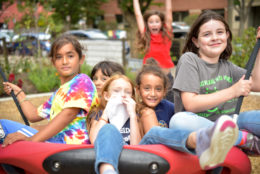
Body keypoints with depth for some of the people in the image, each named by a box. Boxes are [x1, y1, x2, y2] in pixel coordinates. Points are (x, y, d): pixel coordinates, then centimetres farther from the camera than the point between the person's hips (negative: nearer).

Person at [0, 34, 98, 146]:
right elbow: (34, 115, 32)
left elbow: (68, 114, -18)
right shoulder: (58, 93, 27)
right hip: (56, 140, 9)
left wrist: (32, 139, -25)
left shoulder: (82, 81, -2)